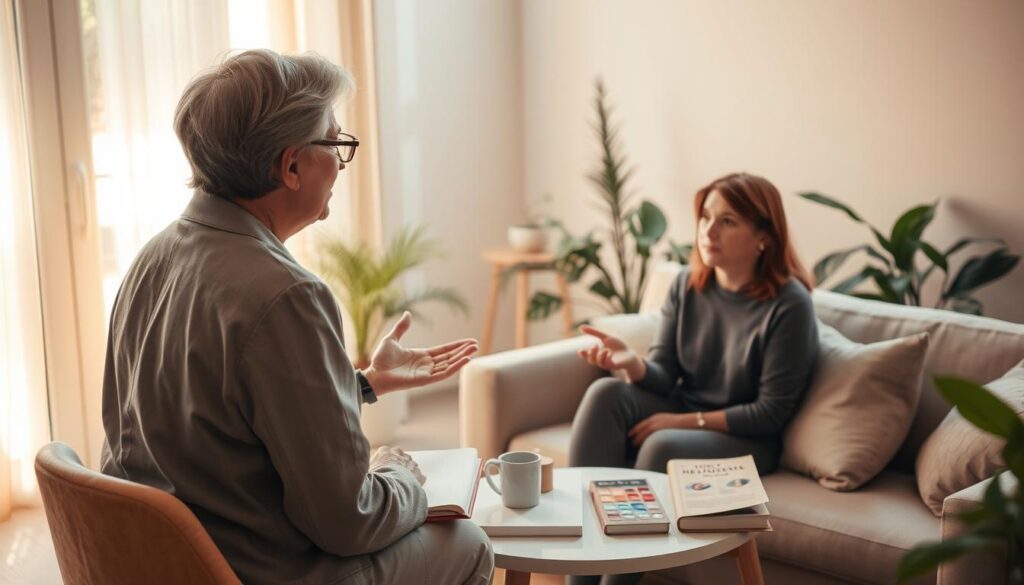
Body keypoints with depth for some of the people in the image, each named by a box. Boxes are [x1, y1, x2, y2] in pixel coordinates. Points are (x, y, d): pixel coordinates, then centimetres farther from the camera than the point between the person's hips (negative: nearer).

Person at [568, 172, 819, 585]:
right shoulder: (687, 285, 1)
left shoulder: (788, 305, -16)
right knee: (606, 393, -22)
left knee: (663, 447, -34)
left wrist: (683, 421, -17)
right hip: (680, 415, 6)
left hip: (746, 440, -5)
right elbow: (663, 375, 0)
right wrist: (632, 363, -24)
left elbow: (771, 413, -16)